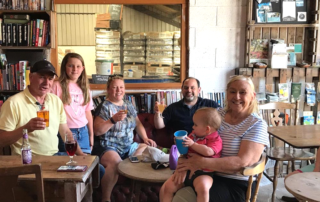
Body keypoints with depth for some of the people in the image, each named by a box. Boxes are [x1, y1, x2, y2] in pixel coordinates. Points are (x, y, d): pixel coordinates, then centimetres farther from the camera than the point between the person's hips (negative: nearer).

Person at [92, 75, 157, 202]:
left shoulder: (128, 105, 13)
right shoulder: (104, 107, -7)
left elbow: (138, 124, 19)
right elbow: (97, 131, -14)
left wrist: (145, 138, 4)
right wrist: (113, 119, -25)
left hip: (128, 147, 7)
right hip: (108, 147, -7)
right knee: (116, 162, -36)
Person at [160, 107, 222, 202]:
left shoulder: (216, 140, -6)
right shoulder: (193, 135, 14)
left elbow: (208, 152, -27)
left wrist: (193, 144, -19)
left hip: (202, 173, -6)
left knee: (202, 188, -39)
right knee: (165, 188, -5)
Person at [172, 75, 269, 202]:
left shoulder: (257, 124, -8)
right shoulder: (217, 114, 7)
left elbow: (243, 162, -19)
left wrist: (202, 162, -27)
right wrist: (185, 160, -18)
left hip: (235, 184, -4)